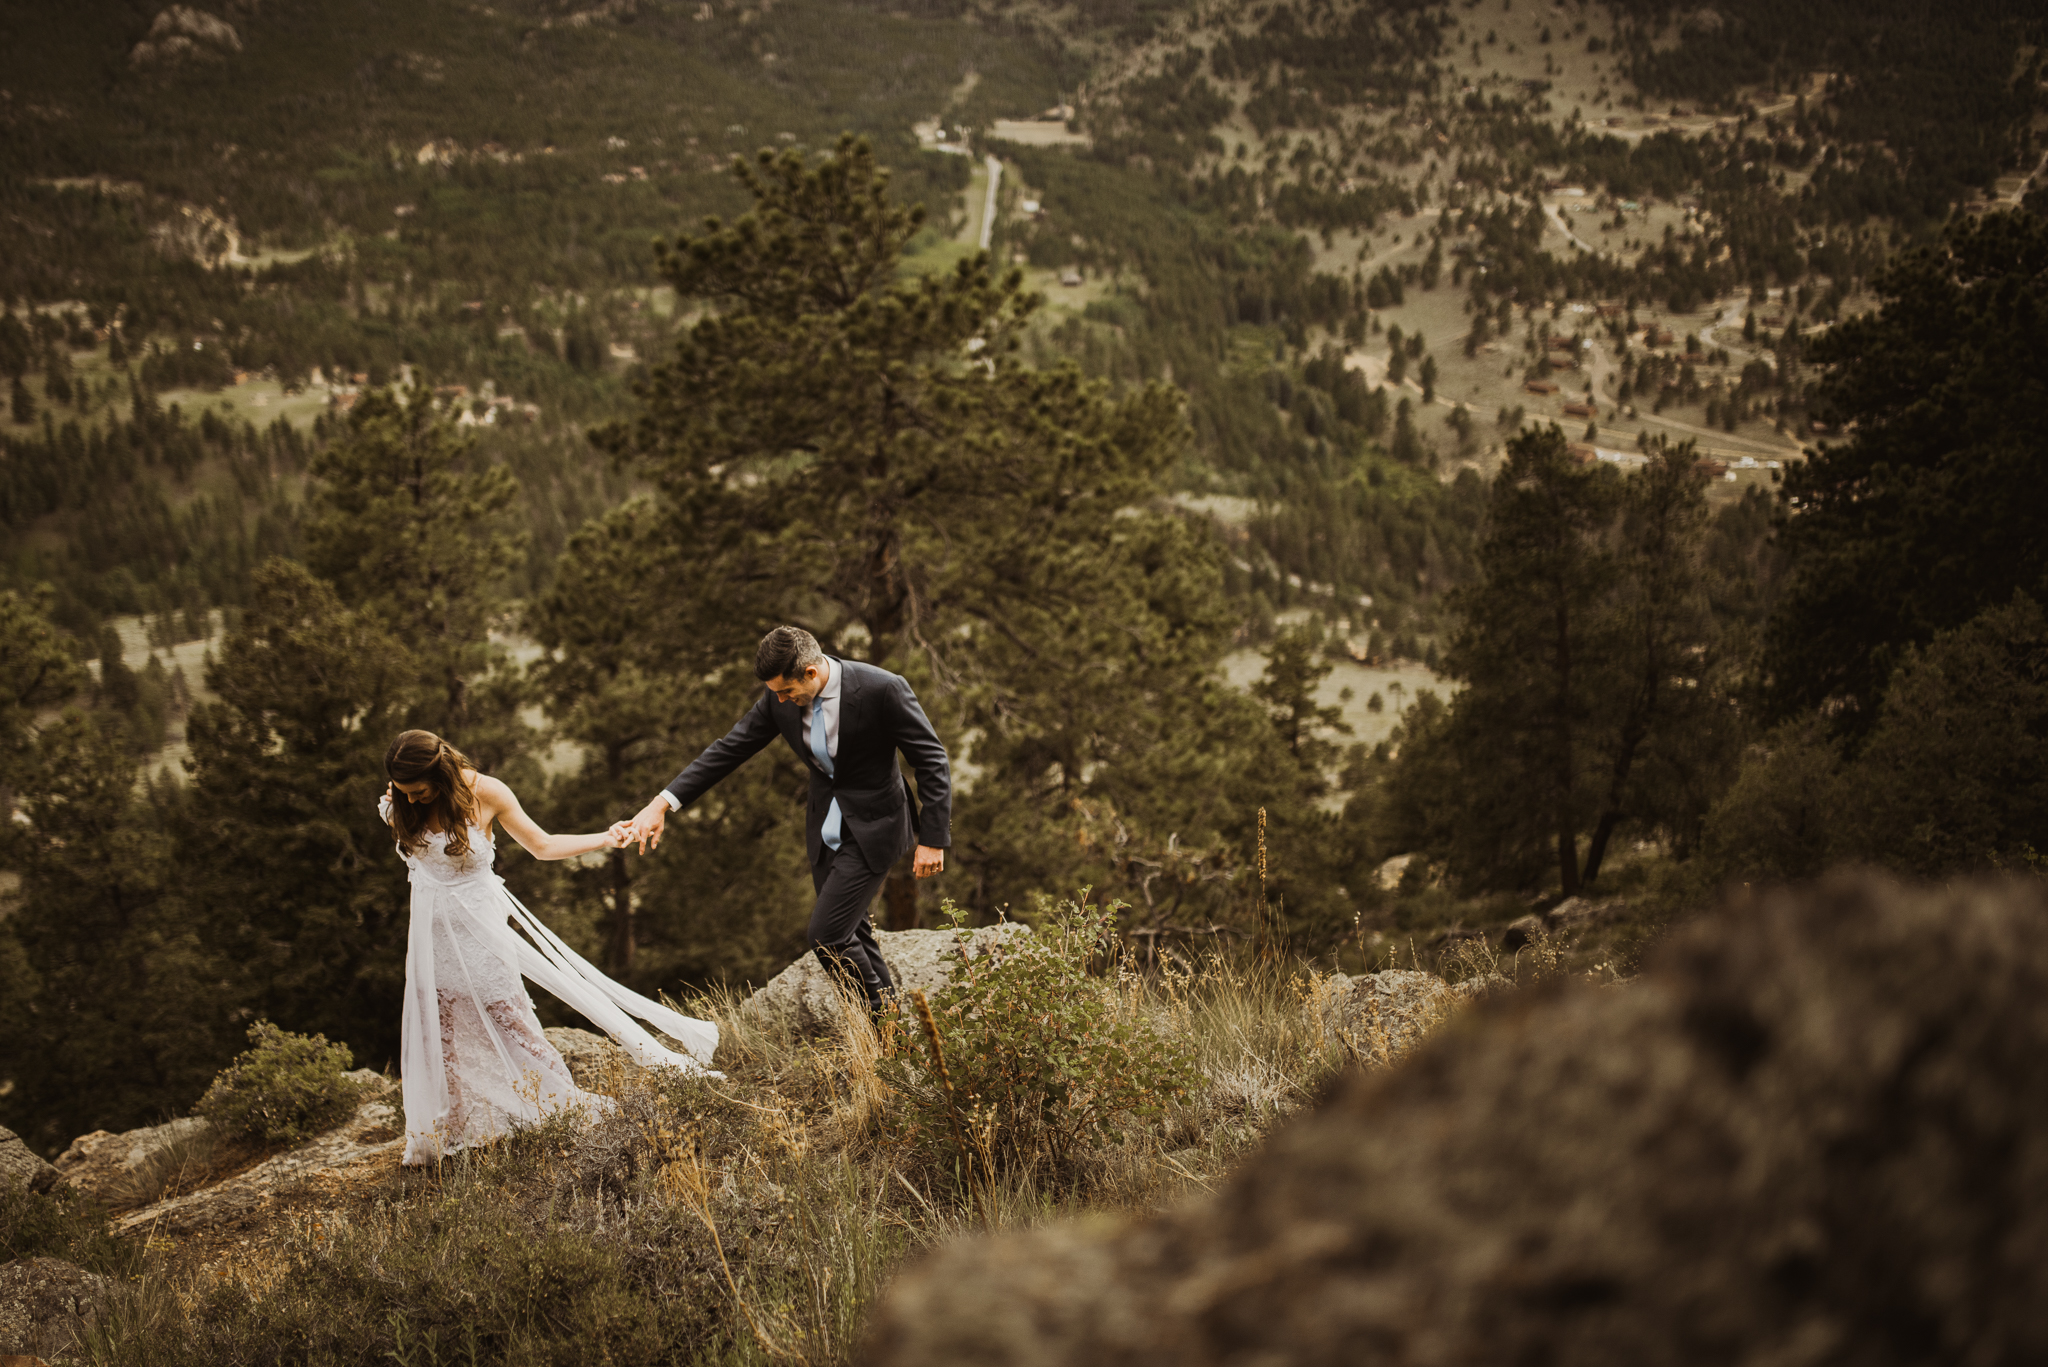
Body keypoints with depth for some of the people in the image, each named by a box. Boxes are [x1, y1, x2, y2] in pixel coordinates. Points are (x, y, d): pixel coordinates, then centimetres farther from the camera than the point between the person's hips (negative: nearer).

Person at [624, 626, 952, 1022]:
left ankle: (884, 1017, 9)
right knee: (850, 934, 13)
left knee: (827, 934, -12)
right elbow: (728, 749, -3)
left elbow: (933, 763, -17)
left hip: (872, 827, -6)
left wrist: (932, 840, -17)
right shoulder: (779, 700, -8)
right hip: (825, 829, 6)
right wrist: (662, 803, -10)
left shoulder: (883, 689, -24)